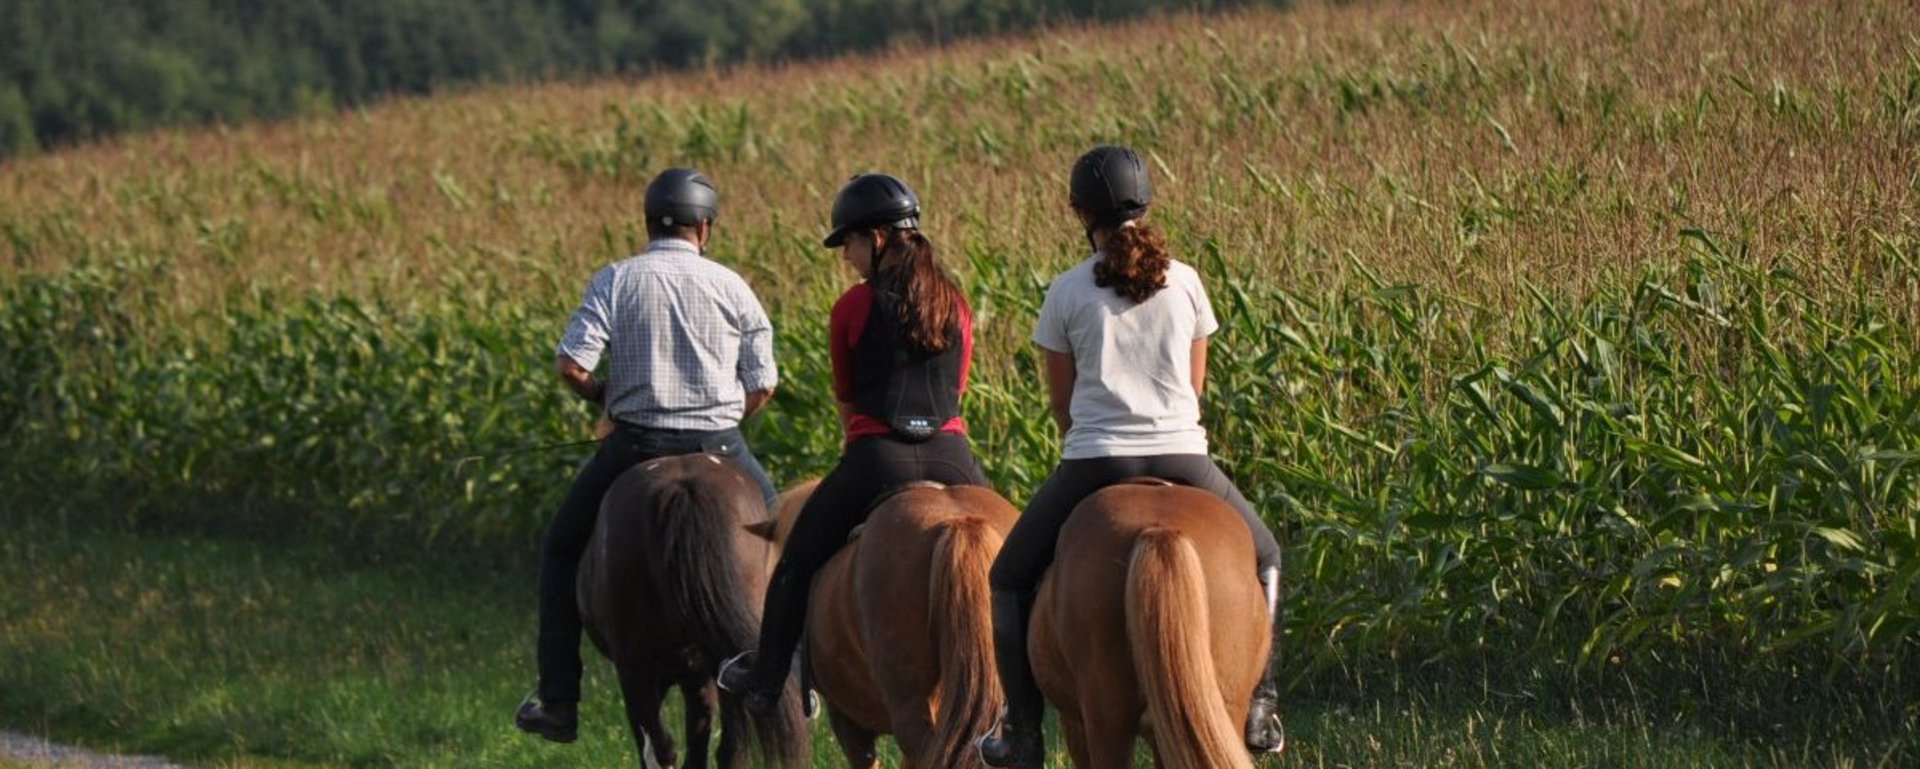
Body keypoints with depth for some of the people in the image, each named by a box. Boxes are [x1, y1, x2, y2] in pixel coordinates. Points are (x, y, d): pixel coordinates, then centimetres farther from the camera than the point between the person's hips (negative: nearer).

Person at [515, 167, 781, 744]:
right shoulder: (730, 286, 2)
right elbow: (762, 387, 2)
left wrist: (605, 396, 9)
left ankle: (557, 701, 13)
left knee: (563, 546, 19)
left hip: (635, 443, 0)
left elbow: (571, 365, -12)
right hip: (720, 445, 1)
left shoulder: (615, 281, -2)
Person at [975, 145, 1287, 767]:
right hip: (1182, 456, 2)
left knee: (1009, 580, 17)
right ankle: (1259, 703, 12)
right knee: (1263, 558, 26)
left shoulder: (1067, 293, 0)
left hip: (1093, 460, -2)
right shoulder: (1184, 283, 6)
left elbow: (1061, 402, 7)